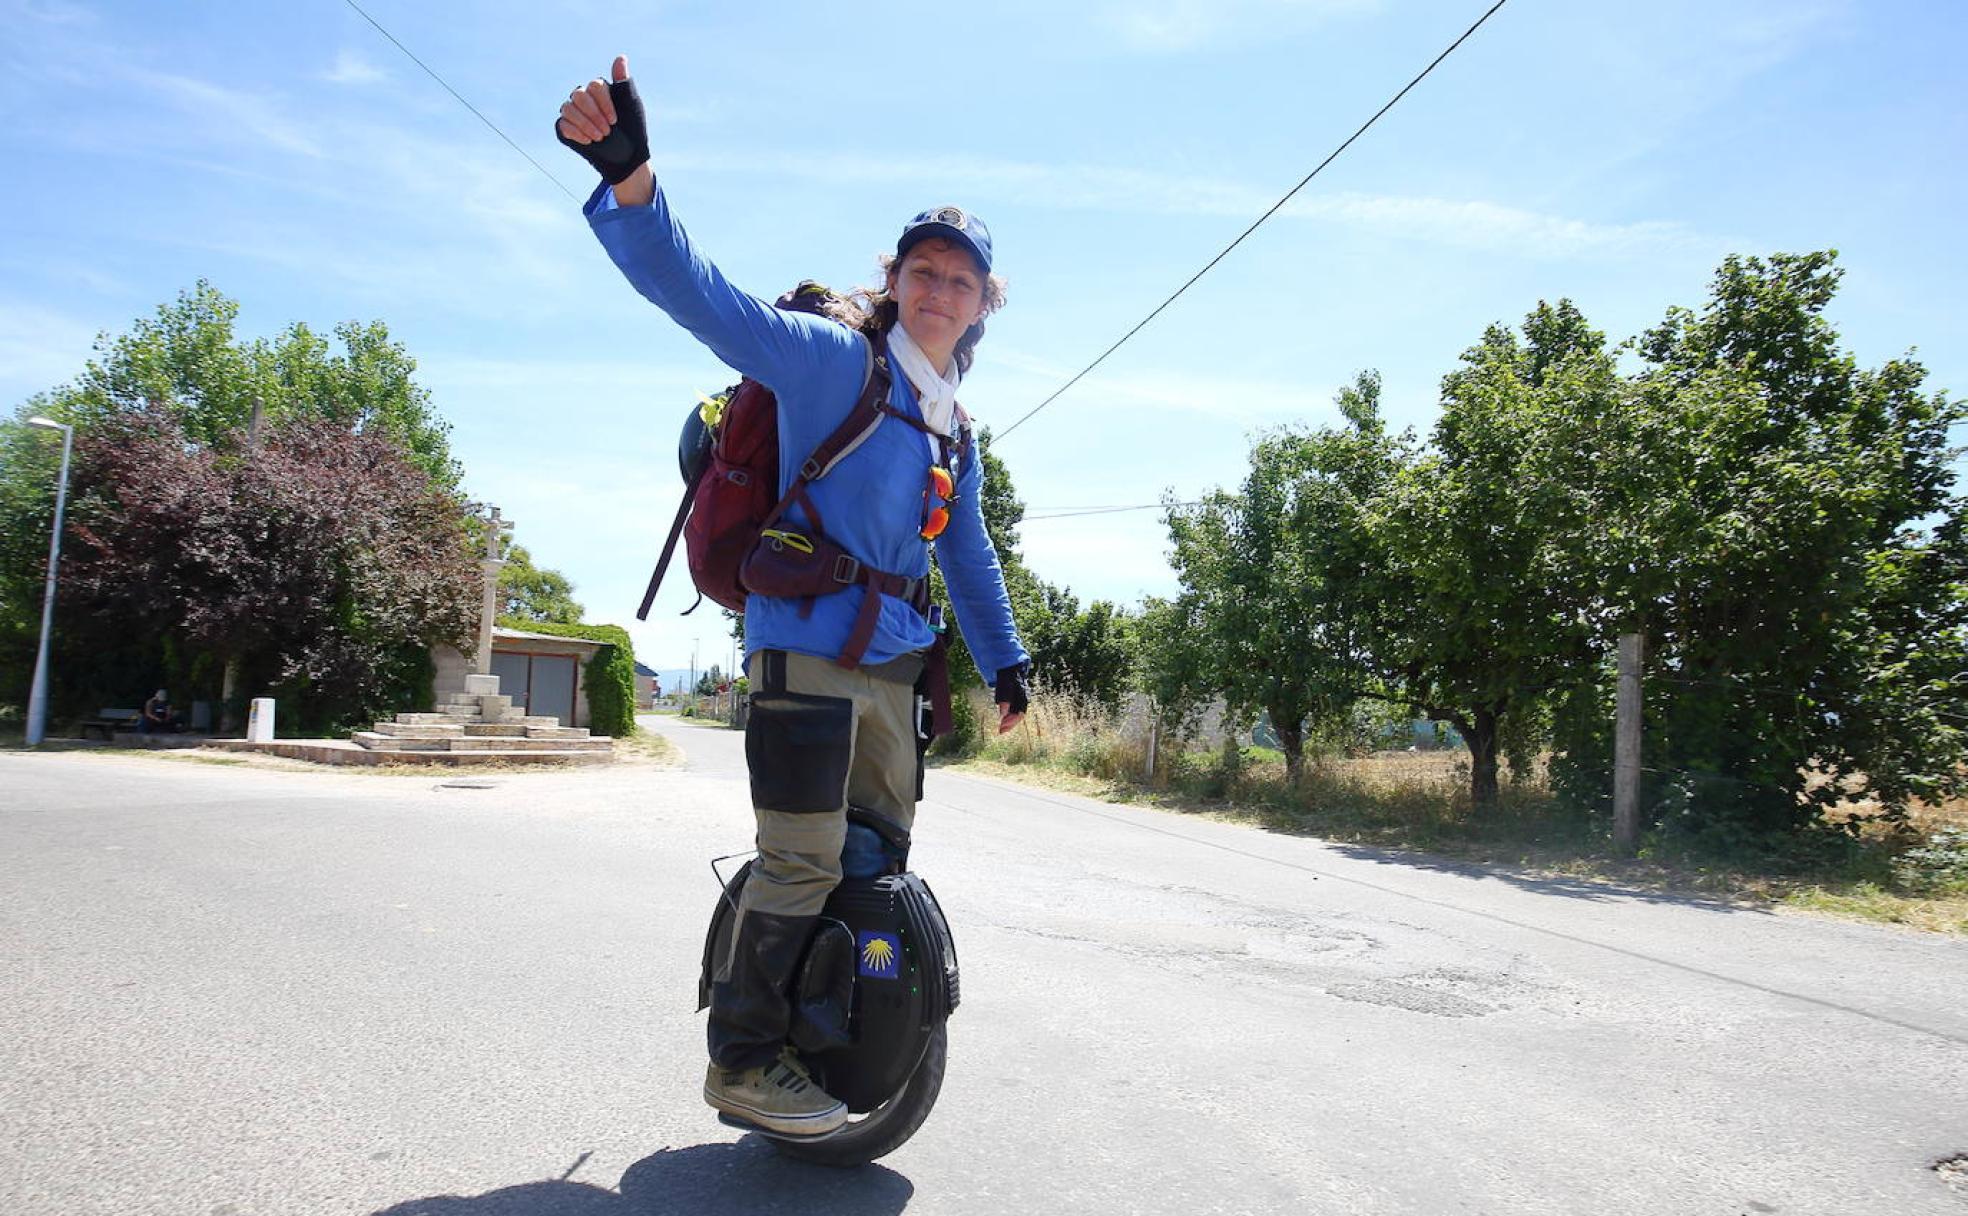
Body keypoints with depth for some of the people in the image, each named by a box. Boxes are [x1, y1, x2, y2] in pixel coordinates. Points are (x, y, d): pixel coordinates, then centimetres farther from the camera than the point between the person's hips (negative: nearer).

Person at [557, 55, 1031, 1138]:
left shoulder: (956, 435, 19)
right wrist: (630, 178, -33)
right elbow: (700, 295, -17)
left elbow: (970, 556, 29)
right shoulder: (833, 357, -4)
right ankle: (743, 1058, 7)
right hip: (806, 639, -8)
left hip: (892, 656, 8)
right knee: (803, 858, -10)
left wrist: (1004, 660, 28)